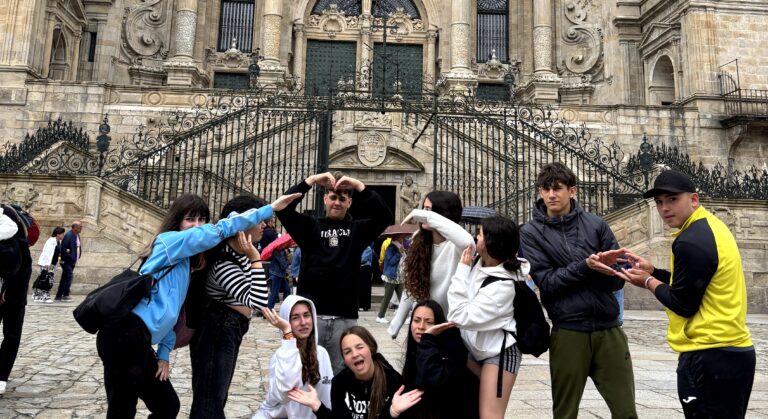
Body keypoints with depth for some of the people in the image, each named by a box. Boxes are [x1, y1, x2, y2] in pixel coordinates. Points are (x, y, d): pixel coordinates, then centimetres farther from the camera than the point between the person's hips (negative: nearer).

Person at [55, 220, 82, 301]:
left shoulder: (77, 235, 12)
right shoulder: (68, 235, -16)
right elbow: (63, 248, -20)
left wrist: (77, 257, 11)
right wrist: (68, 256, -17)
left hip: (72, 261, 9)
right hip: (67, 261, -9)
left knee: (65, 278, 12)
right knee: (69, 276, -12)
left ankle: (59, 296, 18)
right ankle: (65, 295, -6)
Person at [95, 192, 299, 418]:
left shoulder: (184, 261, 20)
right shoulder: (170, 240, -5)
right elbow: (219, 230, -15)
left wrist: (164, 352, 13)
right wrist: (269, 209, -12)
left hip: (138, 339, 9)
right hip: (126, 334, -9)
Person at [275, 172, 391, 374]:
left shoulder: (357, 229, 9)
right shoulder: (310, 226, 7)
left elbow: (384, 216, -5)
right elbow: (283, 209, -6)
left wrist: (359, 186, -12)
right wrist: (311, 181, -12)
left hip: (345, 317, 1)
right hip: (310, 313, -1)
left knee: (339, 373, 9)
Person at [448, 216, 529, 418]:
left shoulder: (502, 286, -27)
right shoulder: (481, 264, -4)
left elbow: (461, 317, -28)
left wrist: (462, 270, -26)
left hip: (499, 352, -8)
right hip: (475, 347, 8)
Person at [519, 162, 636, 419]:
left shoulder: (596, 224, 5)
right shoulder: (531, 233, -1)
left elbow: (618, 278, 2)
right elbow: (547, 282, -11)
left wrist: (604, 270, -18)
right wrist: (585, 267, -21)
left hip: (608, 328, 2)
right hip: (568, 332, -1)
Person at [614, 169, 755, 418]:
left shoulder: (691, 241, -20)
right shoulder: (711, 227, 9)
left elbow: (683, 304, -17)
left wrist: (648, 282, -2)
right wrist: (653, 271, 10)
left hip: (711, 356, -10)